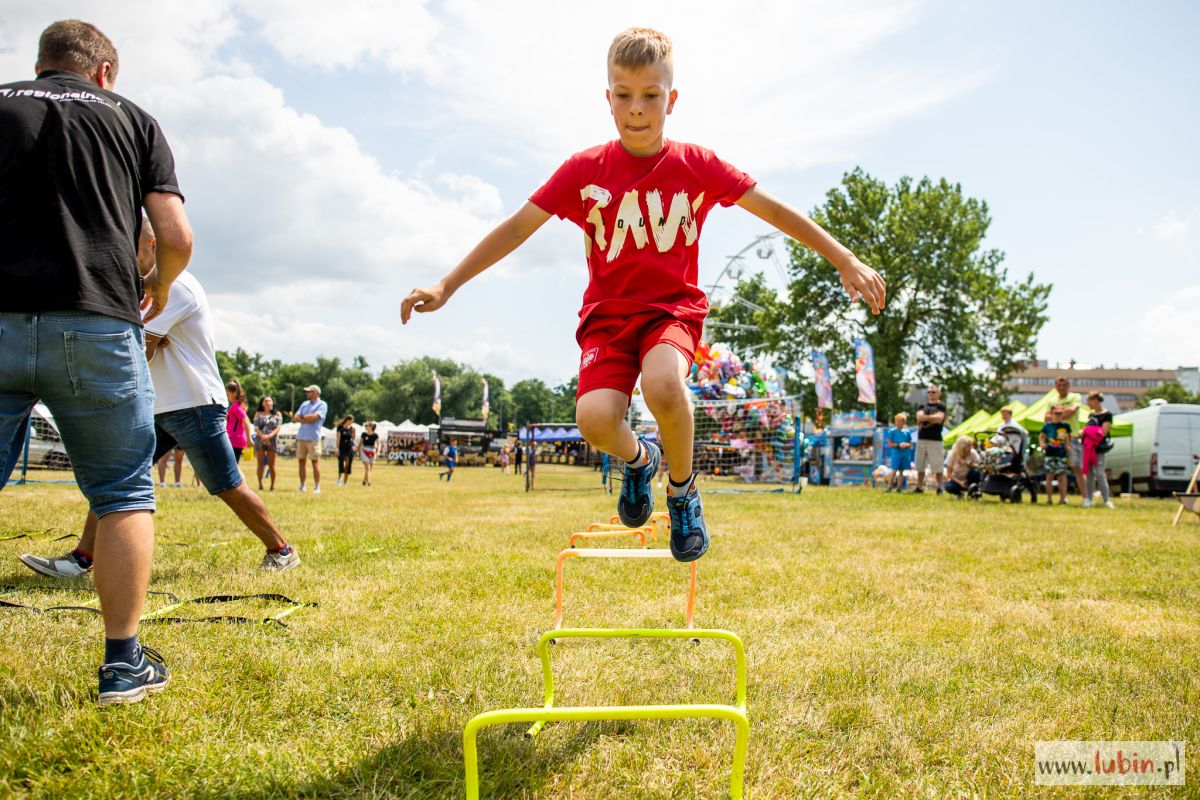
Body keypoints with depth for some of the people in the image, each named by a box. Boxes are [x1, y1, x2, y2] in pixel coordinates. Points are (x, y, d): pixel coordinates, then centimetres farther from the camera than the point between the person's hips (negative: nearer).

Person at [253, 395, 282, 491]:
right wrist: (263, 437, -15)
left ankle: (272, 486, 6)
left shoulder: (277, 414, 11)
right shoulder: (258, 414, 12)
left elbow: (278, 428, 0)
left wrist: (269, 436, -16)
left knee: (271, 465, 0)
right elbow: (256, 428, 2)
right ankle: (260, 485, 2)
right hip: (260, 441, 1)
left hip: (272, 441, -1)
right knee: (260, 464, -1)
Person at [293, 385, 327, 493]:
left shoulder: (322, 405, 0)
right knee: (301, 461, 7)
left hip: (313, 437, -6)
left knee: (315, 461, -6)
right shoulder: (304, 404, 19)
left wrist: (302, 417, 1)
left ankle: (317, 487, -4)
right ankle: (302, 486, 14)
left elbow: (314, 417, -15)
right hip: (301, 436, 7)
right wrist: (307, 420, -7)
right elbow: (295, 418, 10)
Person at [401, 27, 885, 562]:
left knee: (662, 385, -36)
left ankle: (682, 490, -3)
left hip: (675, 308, 0)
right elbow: (517, 227, -2)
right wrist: (446, 286, -7)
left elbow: (774, 210, 1)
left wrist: (847, 262, -2)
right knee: (594, 418, -28)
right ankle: (637, 460, 13)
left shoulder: (697, 165, -3)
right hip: (608, 314, 1)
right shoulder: (583, 170, -3)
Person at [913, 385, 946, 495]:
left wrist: (925, 418, -7)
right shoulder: (923, 406, 16)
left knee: (937, 467, -6)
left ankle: (939, 488, 1)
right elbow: (919, 417, -1)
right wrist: (932, 417, -12)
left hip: (935, 440, -5)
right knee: (920, 466, 8)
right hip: (922, 439, 5)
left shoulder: (941, 406, 2)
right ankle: (919, 487, 14)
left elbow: (939, 419, -14)